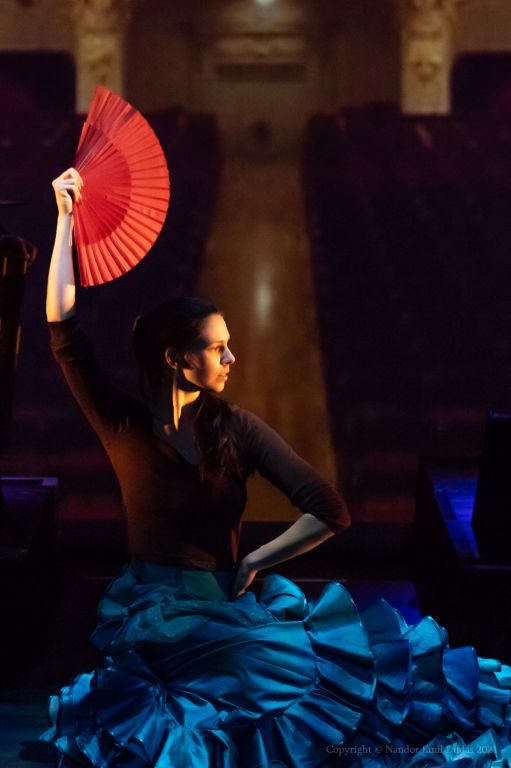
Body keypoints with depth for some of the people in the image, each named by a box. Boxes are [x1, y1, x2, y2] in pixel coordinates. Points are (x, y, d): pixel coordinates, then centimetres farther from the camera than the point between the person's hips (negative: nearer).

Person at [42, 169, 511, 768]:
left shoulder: (236, 428, 2)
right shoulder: (125, 426, -2)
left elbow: (330, 513, -3)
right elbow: (63, 332, -12)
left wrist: (253, 564, -7)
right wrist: (67, 218, -9)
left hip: (226, 607, 4)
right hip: (153, 614, -3)